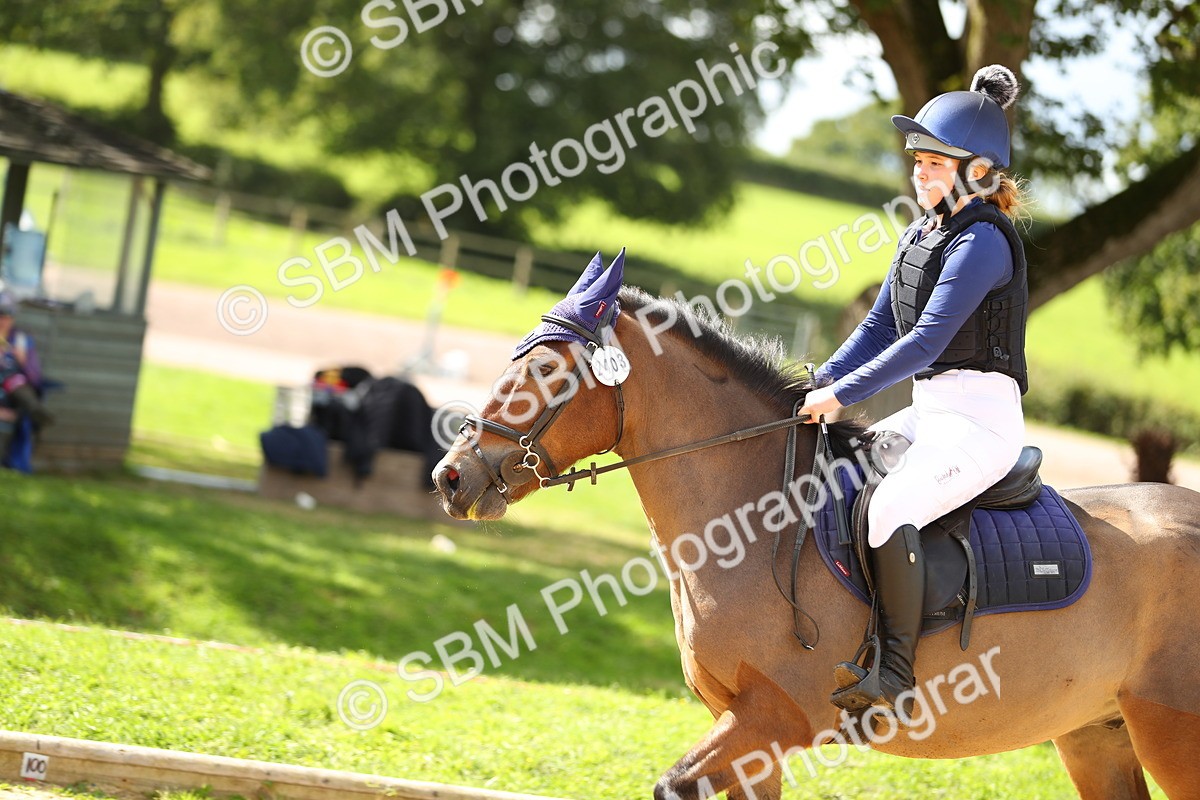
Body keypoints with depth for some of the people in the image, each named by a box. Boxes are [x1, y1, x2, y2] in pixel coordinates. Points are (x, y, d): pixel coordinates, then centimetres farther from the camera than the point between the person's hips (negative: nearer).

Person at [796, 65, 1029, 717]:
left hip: (981, 417, -10)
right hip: (928, 412, 10)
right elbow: (879, 327, 17)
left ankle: (895, 675, -27)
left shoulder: (983, 241, -13)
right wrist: (821, 384, 2)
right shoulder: (921, 235, 16)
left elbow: (927, 339, -20)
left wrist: (844, 394, -20)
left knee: (888, 508, -31)